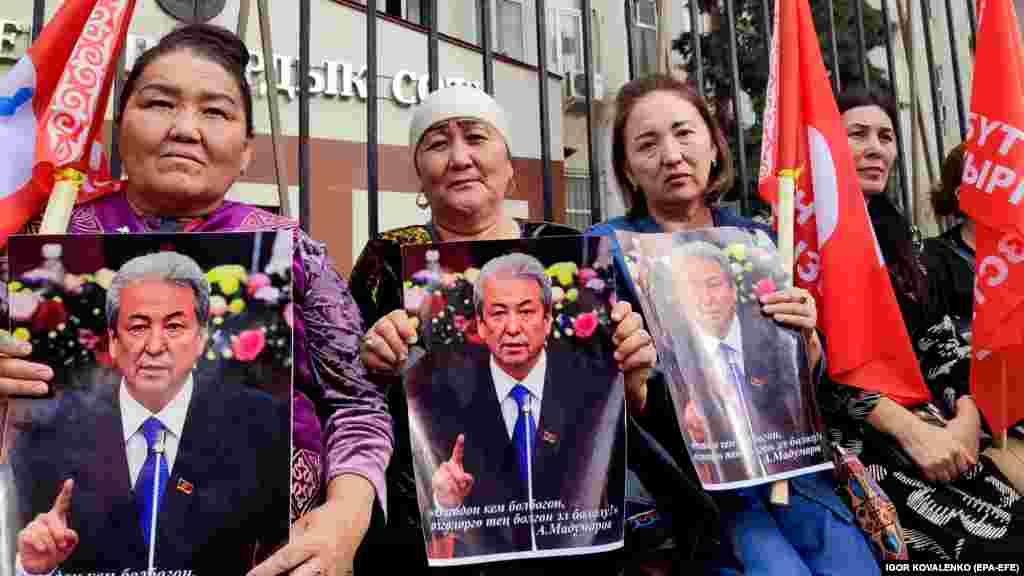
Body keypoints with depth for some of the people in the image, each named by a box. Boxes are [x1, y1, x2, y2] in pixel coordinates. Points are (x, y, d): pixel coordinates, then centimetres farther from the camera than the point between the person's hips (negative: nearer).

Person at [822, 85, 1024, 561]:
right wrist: (909, 428, -18)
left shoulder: (895, 230, 16)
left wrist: (966, 413, -4)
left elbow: (935, 335, 13)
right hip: (852, 432, -7)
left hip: (925, 416, 7)